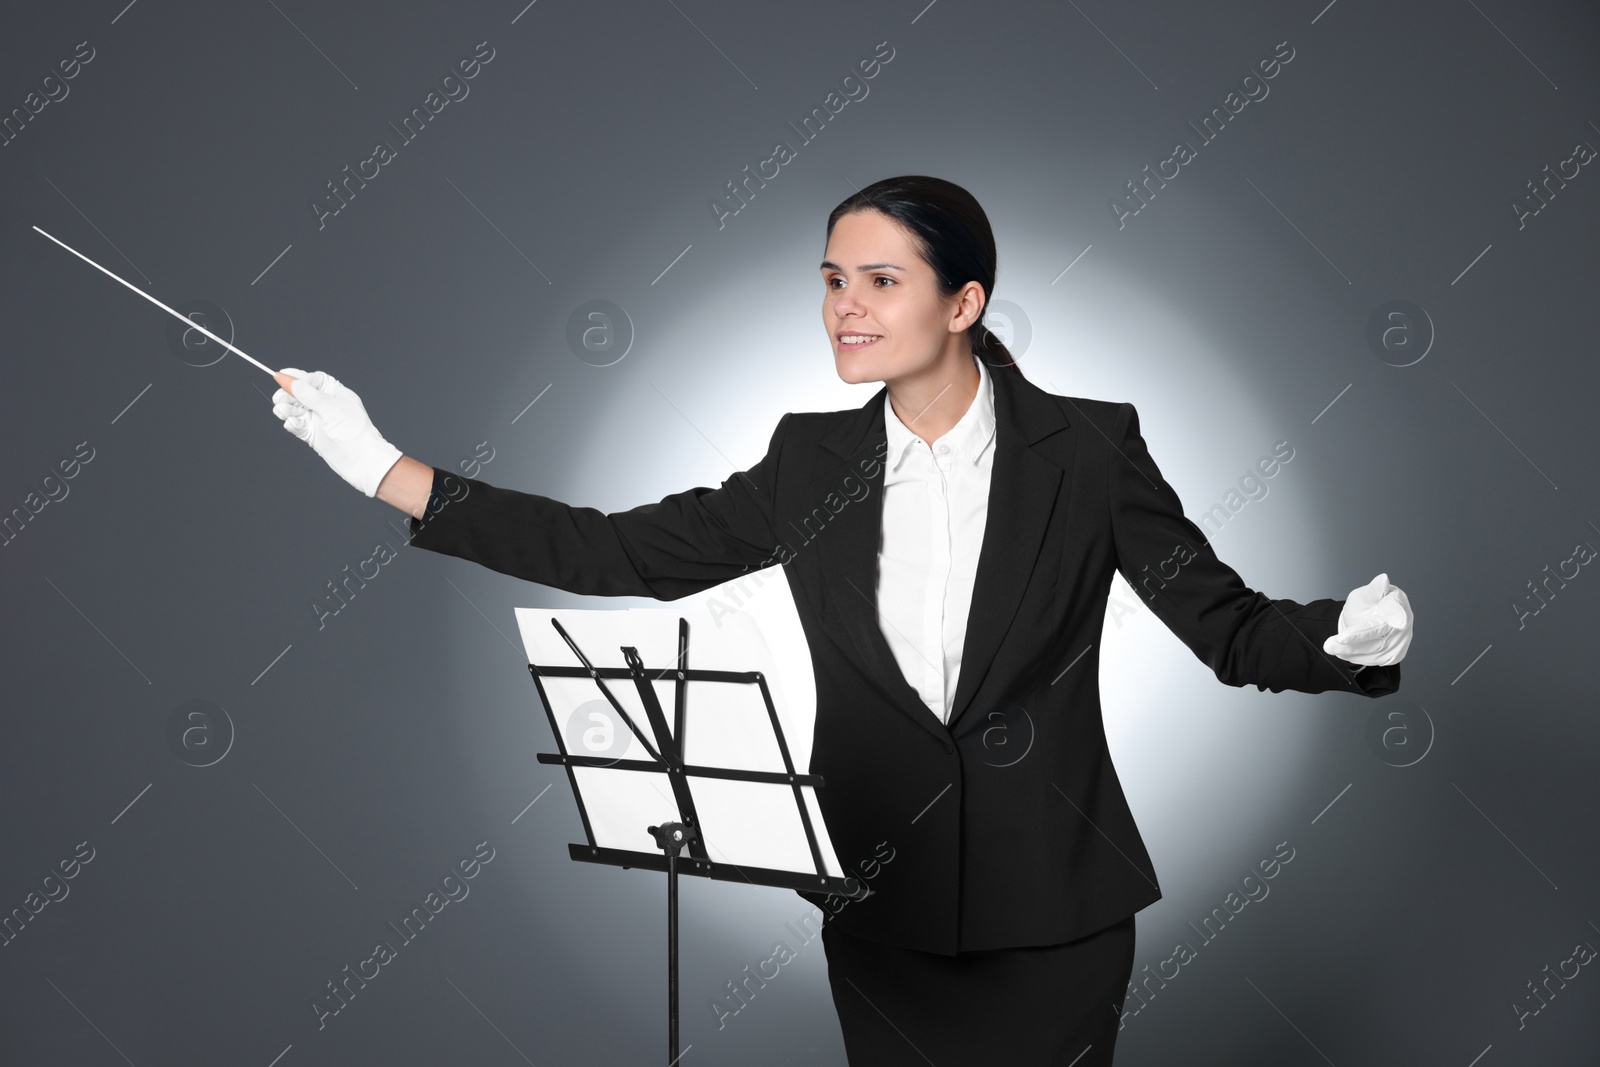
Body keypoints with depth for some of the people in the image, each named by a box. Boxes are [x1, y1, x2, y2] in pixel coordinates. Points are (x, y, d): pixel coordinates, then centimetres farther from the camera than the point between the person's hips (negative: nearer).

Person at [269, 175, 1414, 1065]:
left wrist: (1346, 638, -28)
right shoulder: (813, 463, 2)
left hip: (1052, 912, -2)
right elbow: (618, 553, 0)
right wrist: (385, 469, -3)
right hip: (884, 911, 3)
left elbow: (1230, 625, -6)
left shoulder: (1087, 448, -6)